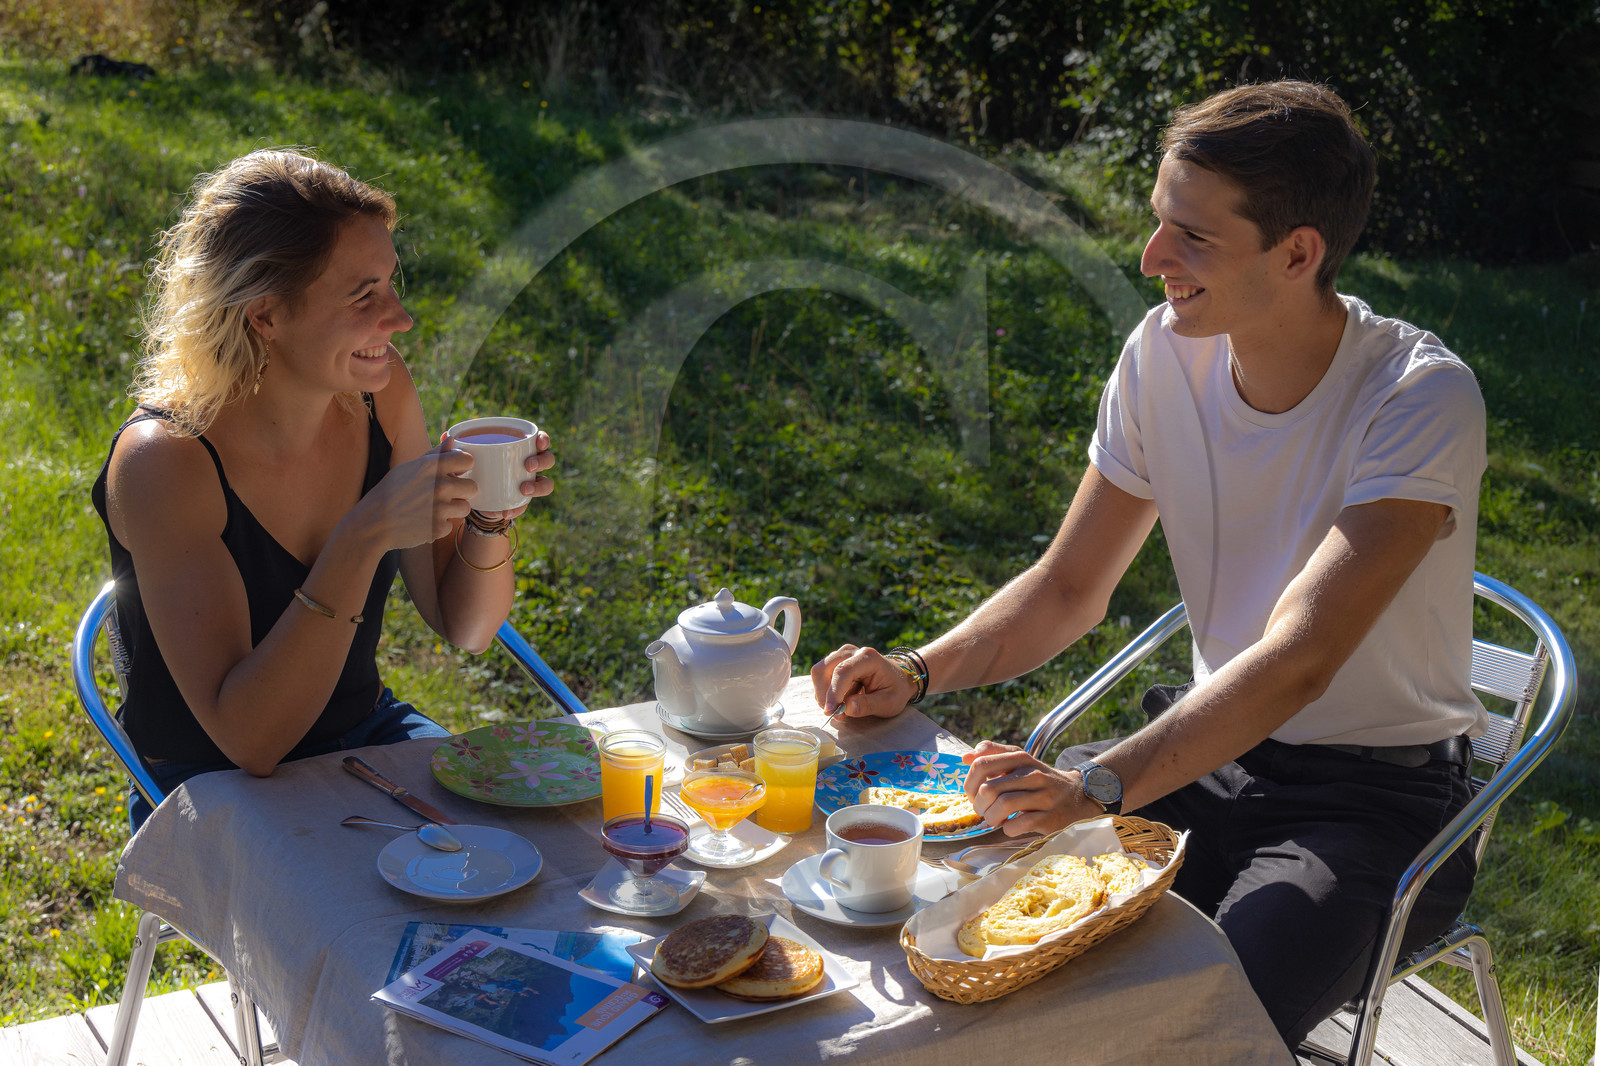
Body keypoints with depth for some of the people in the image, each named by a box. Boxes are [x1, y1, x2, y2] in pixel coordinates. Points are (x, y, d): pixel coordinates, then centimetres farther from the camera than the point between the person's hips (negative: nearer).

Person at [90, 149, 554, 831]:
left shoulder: (378, 392, -7)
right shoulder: (164, 459, -24)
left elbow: (464, 628, 1)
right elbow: (248, 740, -28)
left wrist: (491, 517, -19)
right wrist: (364, 537, -35)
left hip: (371, 735, 6)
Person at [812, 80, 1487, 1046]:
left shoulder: (1423, 400, -22)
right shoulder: (1165, 357, -5)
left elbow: (1299, 662, -31)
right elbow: (1069, 589, 3)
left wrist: (1099, 785, -43)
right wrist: (917, 672, -14)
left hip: (1379, 796, -5)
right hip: (1212, 743, 5)